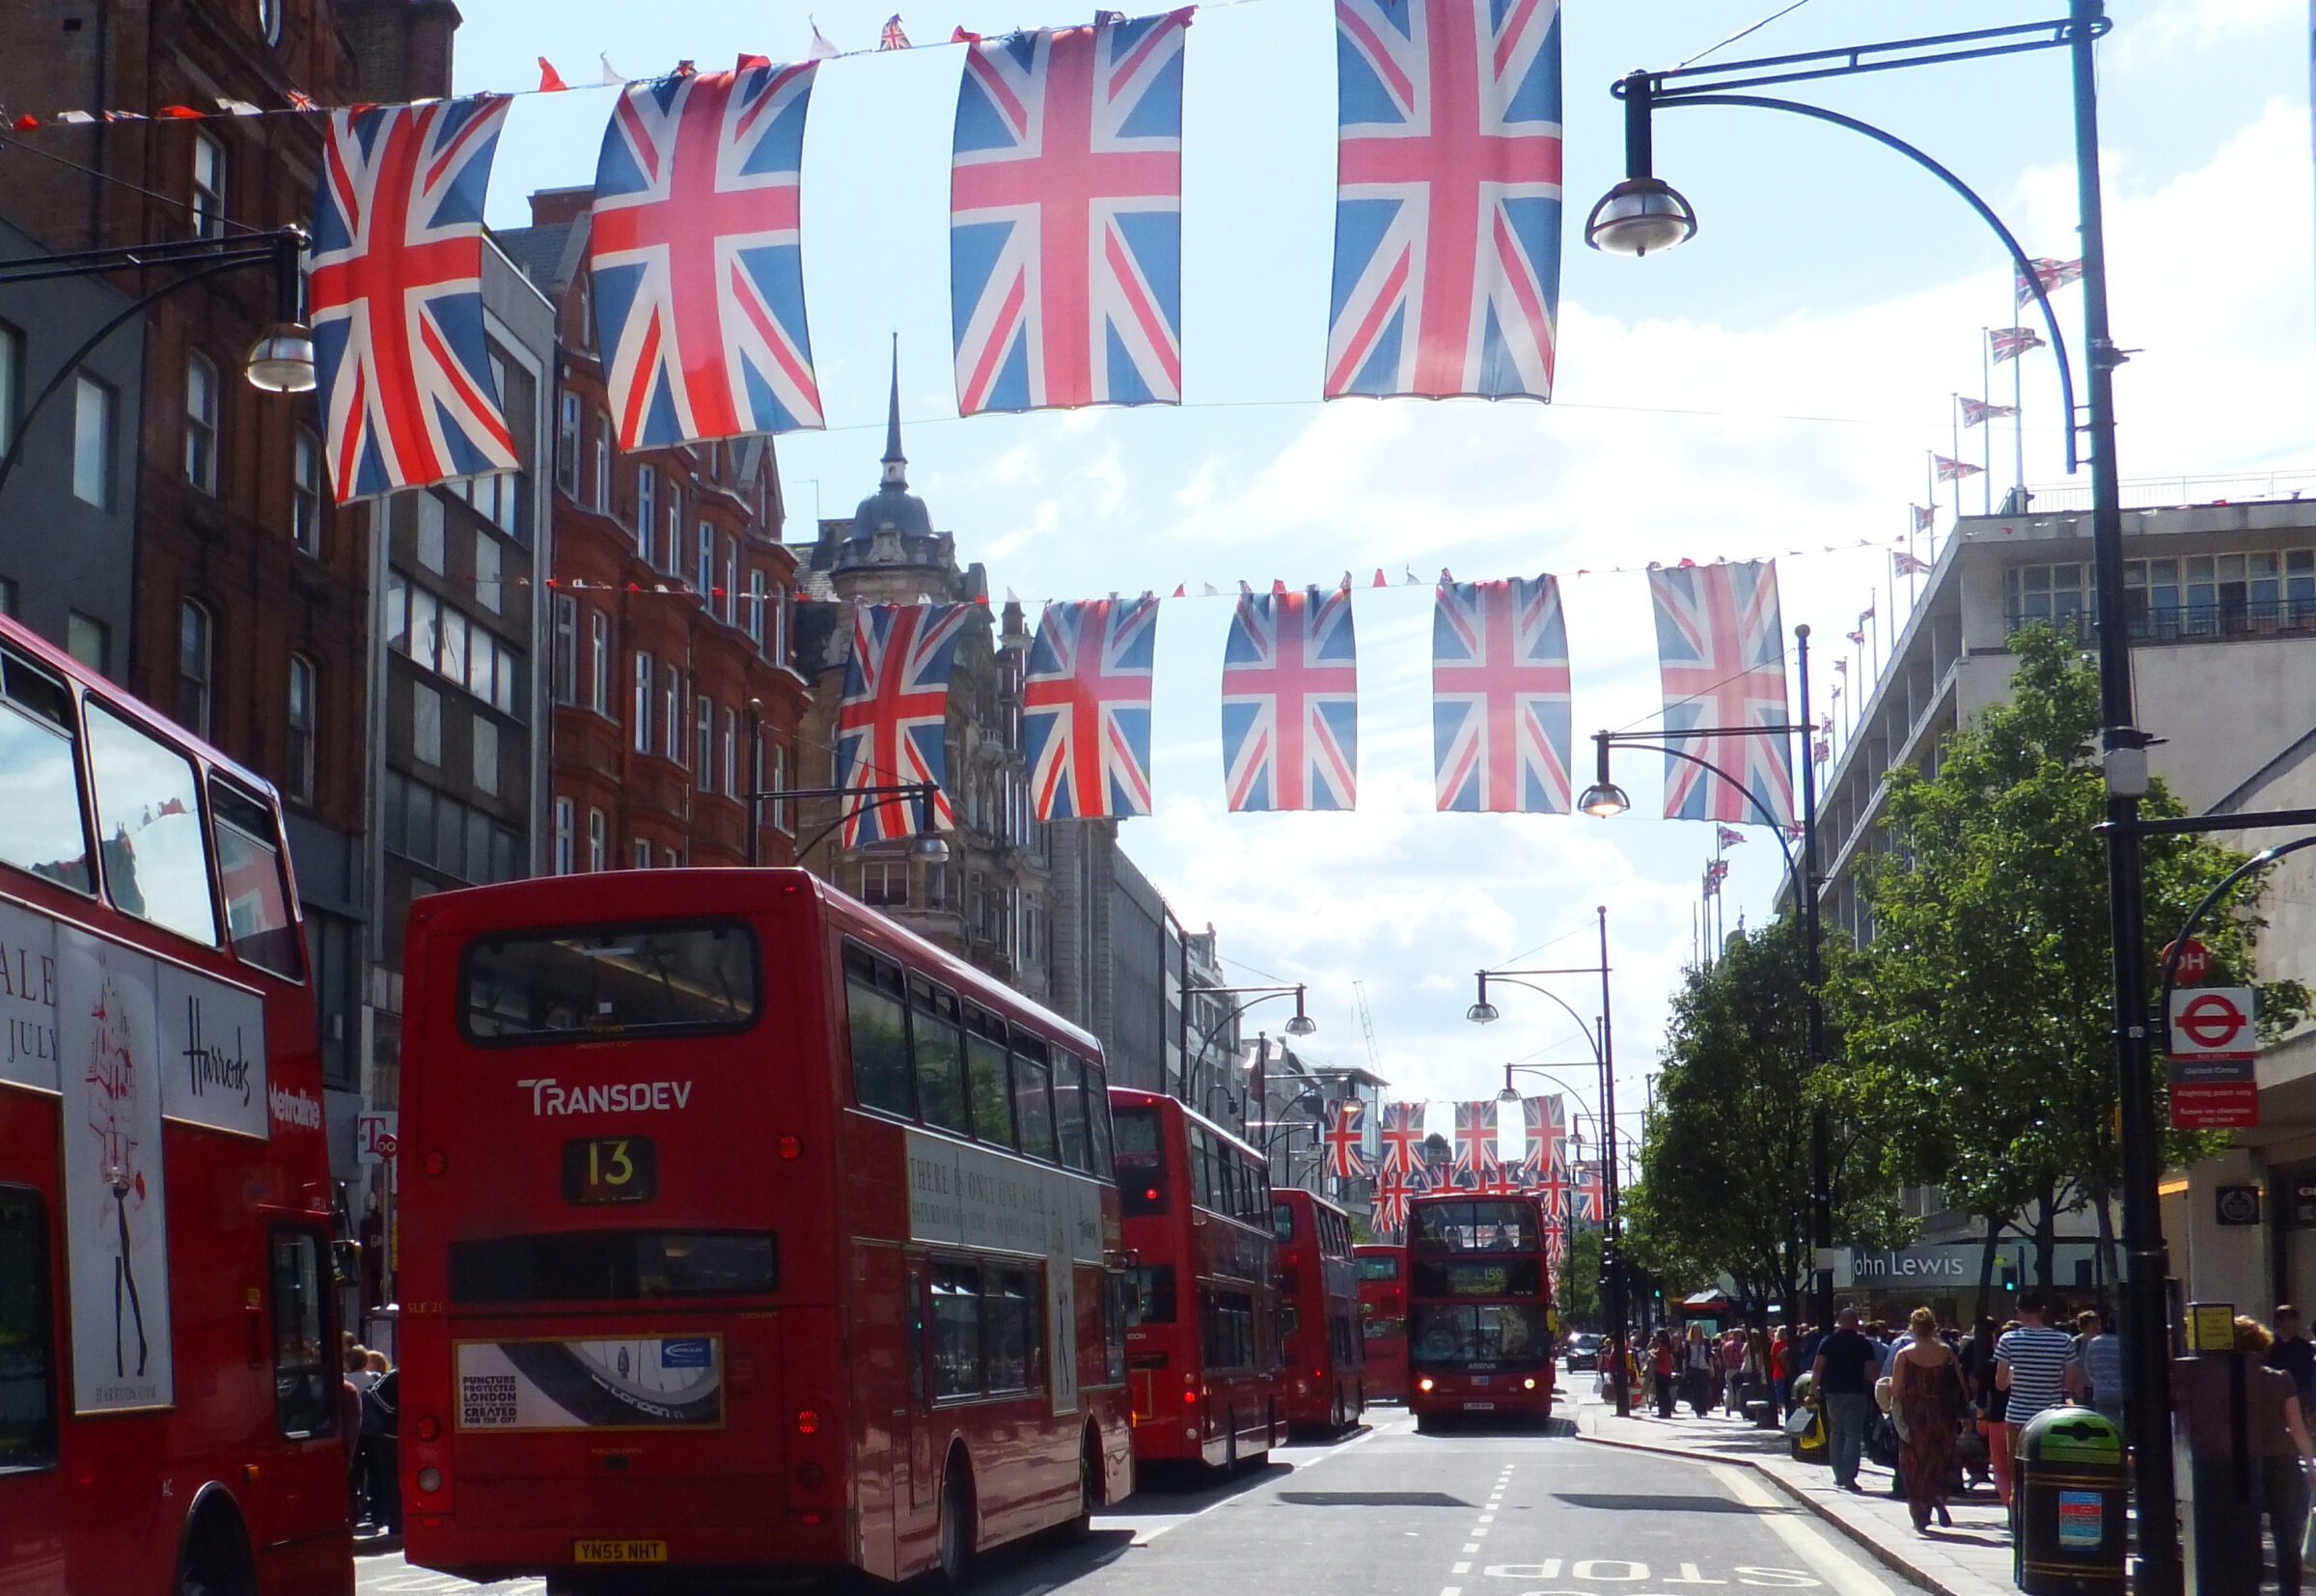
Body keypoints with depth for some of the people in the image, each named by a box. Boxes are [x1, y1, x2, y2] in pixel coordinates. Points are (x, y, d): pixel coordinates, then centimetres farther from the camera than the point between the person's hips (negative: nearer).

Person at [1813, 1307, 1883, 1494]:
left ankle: (1839, 1476, 19)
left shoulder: (1828, 1342, 1)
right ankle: (1849, 1477, -14)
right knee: (1853, 1436, -3)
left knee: (1836, 1434, 16)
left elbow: (1817, 1368, -5)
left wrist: (1814, 1390, 1)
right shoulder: (1863, 1344, -2)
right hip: (1857, 1394, -2)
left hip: (1833, 1393, 2)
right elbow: (1874, 1371, -4)